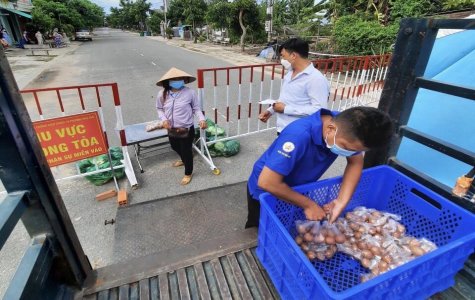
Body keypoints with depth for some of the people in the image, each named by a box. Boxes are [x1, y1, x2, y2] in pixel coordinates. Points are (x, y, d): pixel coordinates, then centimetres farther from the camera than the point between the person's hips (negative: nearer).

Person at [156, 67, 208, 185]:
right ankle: (184, 160, 63)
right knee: (175, 147, 29)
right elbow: (159, 109, 6)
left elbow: (196, 108, -6)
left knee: (187, 151, 10)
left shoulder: (190, 93, -17)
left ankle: (188, 173, 36)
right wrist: (164, 119, -12)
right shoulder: (162, 94, -8)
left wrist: (202, 119, -22)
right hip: (171, 130, 5)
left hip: (186, 130, -5)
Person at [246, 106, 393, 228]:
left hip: (296, 189, 5)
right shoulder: (299, 135, -41)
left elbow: (356, 162, -6)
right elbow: (267, 182, -40)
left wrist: (342, 201, -20)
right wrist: (308, 205, -28)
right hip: (265, 193, -5)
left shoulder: (347, 127, -21)